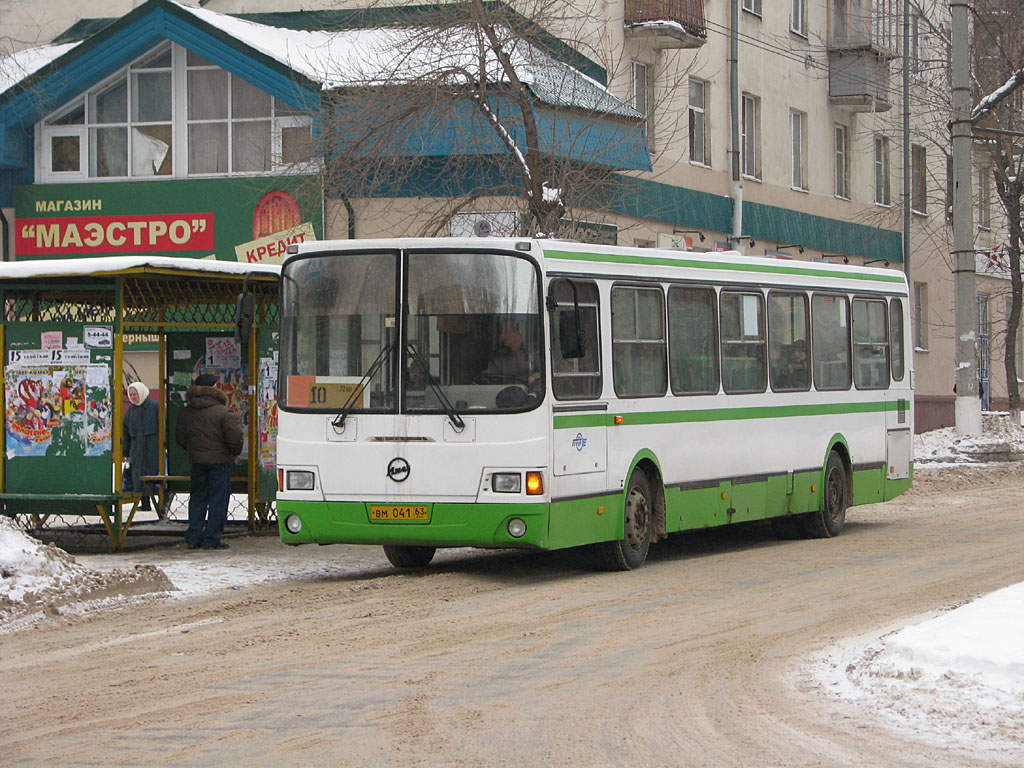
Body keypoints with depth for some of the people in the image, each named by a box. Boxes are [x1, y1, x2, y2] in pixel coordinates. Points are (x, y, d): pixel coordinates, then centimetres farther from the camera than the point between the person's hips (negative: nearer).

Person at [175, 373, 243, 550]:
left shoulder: (186, 412, 3)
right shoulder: (223, 412, -13)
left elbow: (180, 438, 9)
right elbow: (234, 437, -14)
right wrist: (235, 452, 6)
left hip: (196, 461, 5)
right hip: (219, 460, -5)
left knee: (197, 498, 13)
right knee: (218, 499, 2)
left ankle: (193, 537, 11)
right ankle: (212, 539, 1)